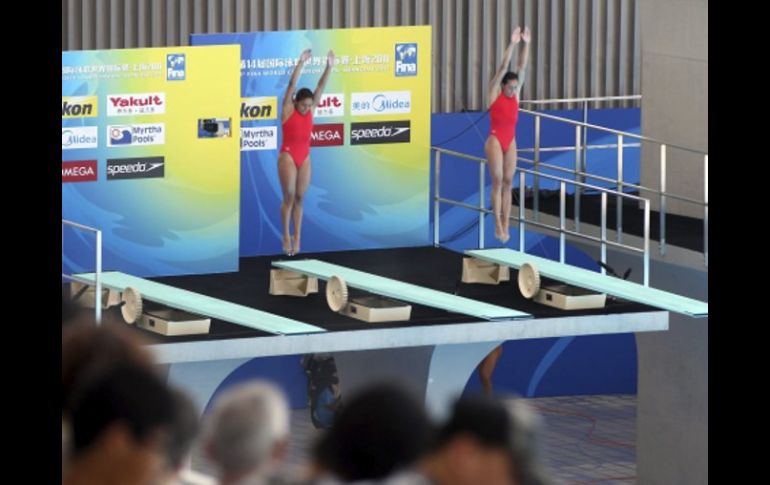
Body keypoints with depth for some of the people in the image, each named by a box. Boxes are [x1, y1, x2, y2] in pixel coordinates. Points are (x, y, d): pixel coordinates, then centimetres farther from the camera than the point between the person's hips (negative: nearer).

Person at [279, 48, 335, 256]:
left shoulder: (310, 110, 5)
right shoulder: (288, 110, -6)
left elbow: (321, 87, 0)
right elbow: (292, 85, -16)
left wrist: (329, 66, -10)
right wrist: (300, 63, -24)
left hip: (304, 157, 5)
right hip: (288, 155, -5)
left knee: (299, 198, 6)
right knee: (289, 196, -4)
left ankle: (297, 237, 8)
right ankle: (287, 236, 4)